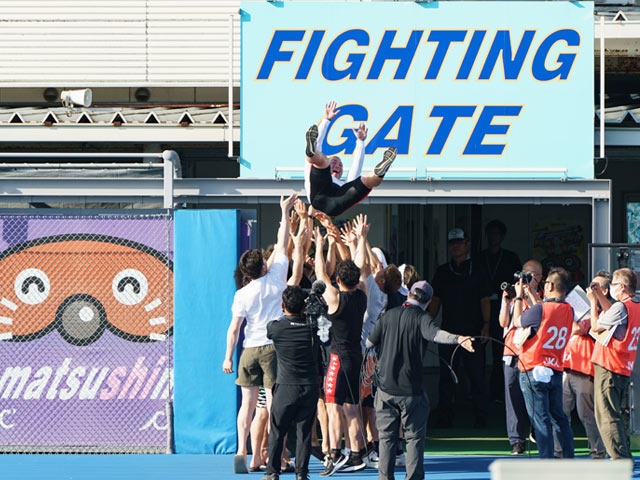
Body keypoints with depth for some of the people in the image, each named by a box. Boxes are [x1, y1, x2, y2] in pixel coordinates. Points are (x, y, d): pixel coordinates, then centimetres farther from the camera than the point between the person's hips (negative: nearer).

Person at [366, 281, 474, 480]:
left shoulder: (388, 316, 9)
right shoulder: (421, 318, -6)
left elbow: (369, 342, 16)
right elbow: (434, 333, -27)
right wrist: (457, 338, -43)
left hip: (385, 387, 4)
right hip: (410, 389, -4)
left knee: (386, 437, 10)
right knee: (414, 437, 5)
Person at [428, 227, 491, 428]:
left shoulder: (477, 271, 6)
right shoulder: (442, 272, 14)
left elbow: (485, 300, 4)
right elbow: (435, 300, 16)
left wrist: (486, 325, -6)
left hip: (472, 331, -3)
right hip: (448, 330, 3)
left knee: (476, 374, -3)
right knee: (446, 376, 2)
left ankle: (480, 417, 3)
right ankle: (445, 416, 6)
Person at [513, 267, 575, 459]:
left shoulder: (540, 310, -18)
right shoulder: (568, 311, 2)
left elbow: (518, 321, 1)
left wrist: (519, 297, 14)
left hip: (534, 369, -6)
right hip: (556, 370, 6)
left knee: (540, 419, -5)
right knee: (558, 417, 16)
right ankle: (569, 459, 19)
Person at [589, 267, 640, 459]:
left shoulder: (621, 307, -18)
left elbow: (596, 326, -7)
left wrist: (593, 302, 4)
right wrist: (600, 296, 24)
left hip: (608, 369, -9)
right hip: (624, 370, 9)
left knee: (606, 416, -8)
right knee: (614, 414, 18)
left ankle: (619, 459, -12)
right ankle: (624, 456, 19)